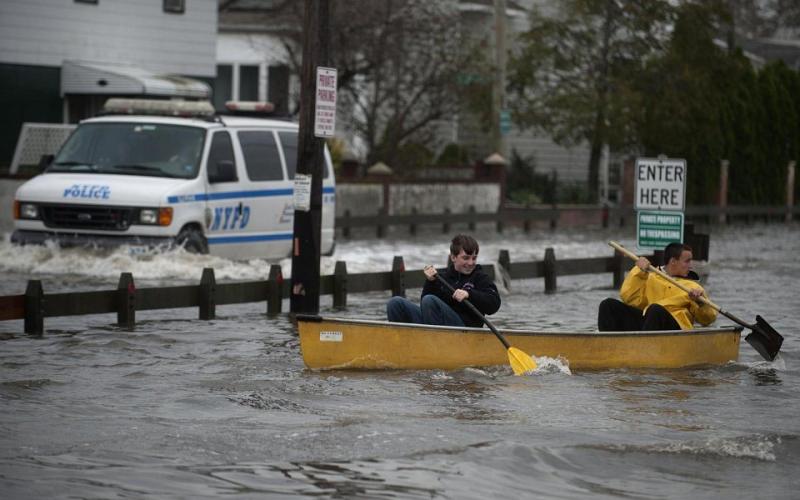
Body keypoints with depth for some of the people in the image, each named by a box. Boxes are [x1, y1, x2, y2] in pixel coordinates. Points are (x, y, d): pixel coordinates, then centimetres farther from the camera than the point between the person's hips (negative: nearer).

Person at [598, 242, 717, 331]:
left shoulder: (693, 287, 23)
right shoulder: (650, 278, 26)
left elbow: (708, 319, 11)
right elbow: (630, 299, 9)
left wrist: (700, 302, -9)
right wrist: (639, 272, 4)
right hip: (645, 321, 3)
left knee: (655, 309, -37)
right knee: (608, 305, -12)